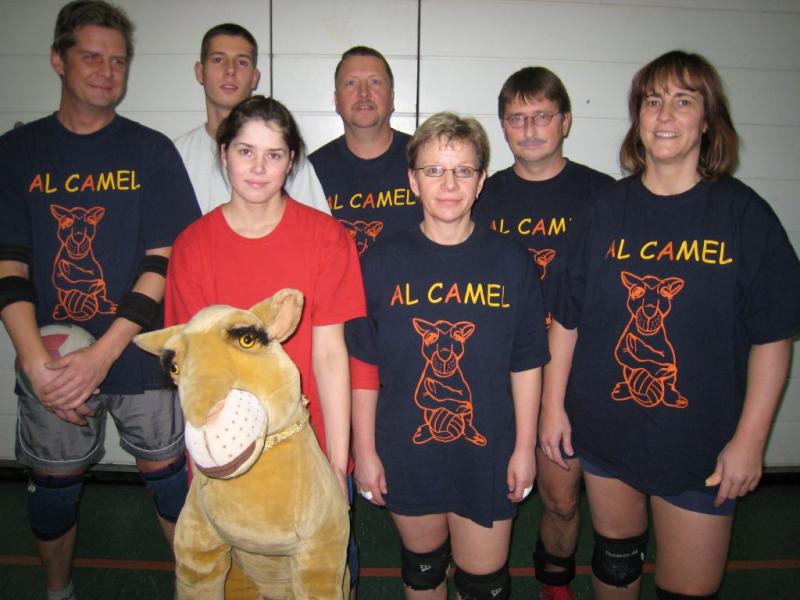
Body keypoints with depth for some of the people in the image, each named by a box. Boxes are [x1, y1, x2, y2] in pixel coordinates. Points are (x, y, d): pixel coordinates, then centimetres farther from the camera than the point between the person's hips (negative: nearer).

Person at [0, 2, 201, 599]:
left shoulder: (152, 151, -1)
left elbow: (164, 261, -8)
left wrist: (102, 354, -15)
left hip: (142, 357, -1)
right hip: (52, 365, 2)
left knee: (168, 476, 9)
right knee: (52, 486, 16)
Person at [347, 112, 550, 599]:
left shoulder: (512, 262, -6)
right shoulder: (382, 262, -7)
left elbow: (526, 364, -1)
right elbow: (364, 365, -4)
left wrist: (524, 447, 0)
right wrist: (365, 449, -2)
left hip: (487, 453, 0)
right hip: (406, 453, 1)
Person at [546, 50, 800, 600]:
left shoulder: (744, 213, -7)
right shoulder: (605, 209, -2)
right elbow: (566, 318, 1)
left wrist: (749, 440, -8)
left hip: (701, 442, -1)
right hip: (604, 428, 2)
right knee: (615, 556, 21)